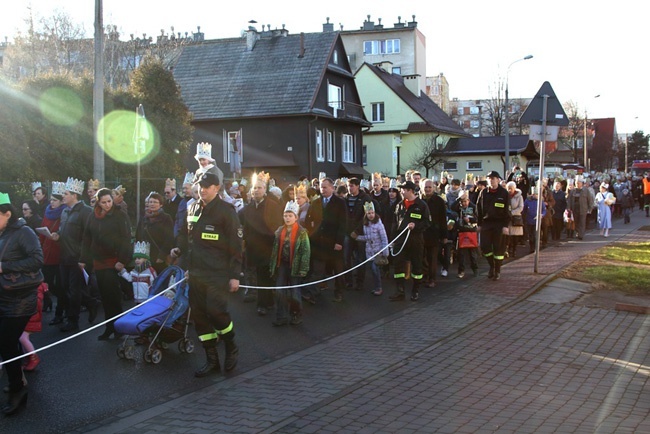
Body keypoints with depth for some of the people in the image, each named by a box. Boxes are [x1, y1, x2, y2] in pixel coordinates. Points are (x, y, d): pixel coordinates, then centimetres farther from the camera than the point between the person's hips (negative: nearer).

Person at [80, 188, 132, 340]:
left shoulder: (119, 215, -5)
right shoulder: (93, 216, 9)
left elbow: (126, 238, -10)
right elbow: (87, 239, 11)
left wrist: (122, 260, -18)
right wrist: (84, 259, 7)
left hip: (114, 261, -4)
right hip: (98, 261, 5)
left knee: (112, 295, -8)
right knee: (104, 295, 6)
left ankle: (117, 326, 5)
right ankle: (110, 327, 12)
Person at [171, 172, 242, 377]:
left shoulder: (226, 210, -6)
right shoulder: (192, 209, 12)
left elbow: (235, 244, -7)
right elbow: (186, 235, 25)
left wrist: (235, 275, -11)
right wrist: (179, 249, 4)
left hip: (218, 273, -6)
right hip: (196, 273, 6)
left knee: (216, 310, -16)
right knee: (199, 314, 5)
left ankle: (231, 347, 13)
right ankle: (212, 360, 17)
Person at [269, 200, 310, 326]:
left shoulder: (302, 232, -8)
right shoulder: (279, 231, 6)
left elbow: (305, 251, -9)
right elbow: (275, 249, 11)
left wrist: (303, 269, -14)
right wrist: (272, 266, 8)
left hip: (294, 266, -4)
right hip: (281, 265, 4)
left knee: (294, 293, 1)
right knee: (279, 292, 3)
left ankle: (296, 316, 21)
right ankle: (281, 317, 12)